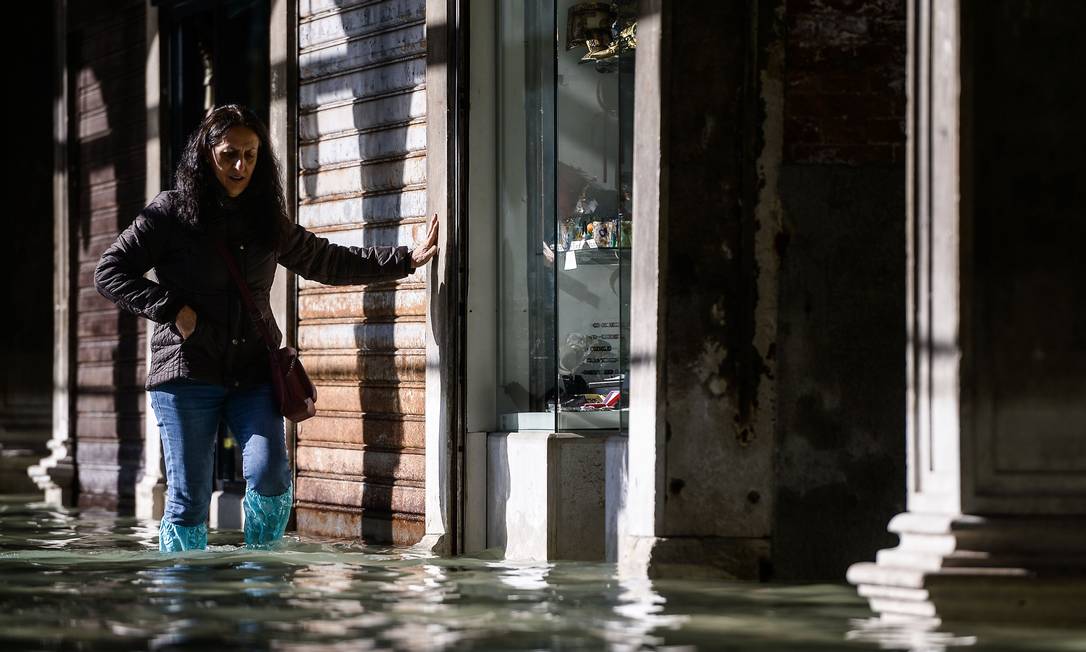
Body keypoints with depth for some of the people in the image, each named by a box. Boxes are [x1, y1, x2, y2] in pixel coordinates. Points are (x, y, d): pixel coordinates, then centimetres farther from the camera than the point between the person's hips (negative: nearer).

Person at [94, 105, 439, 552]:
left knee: (270, 477, -16)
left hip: (254, 375, 3)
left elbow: (327, 262, 24)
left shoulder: (268, 221, 13)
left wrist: (406, 260, 20)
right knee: (188, 498, -3)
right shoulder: (171, 214, 0)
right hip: (186, 375, -3)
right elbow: (109, 272, -1)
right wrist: (172, 309, -10)